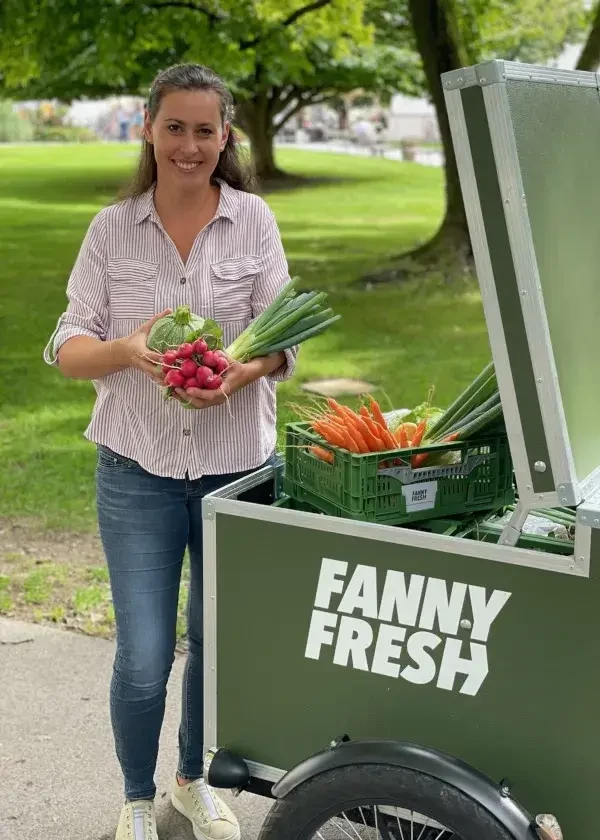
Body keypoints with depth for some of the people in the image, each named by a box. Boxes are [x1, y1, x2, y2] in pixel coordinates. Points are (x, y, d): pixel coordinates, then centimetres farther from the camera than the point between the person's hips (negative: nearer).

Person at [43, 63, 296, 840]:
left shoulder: (254, 221, 0)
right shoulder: (112, 228, 1)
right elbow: (68, 348, -1)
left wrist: (240, 371, -26)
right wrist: (125, 350, -23)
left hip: (237, 466, 1)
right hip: (138, 469, -1)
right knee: (142, 659, -1)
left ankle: (193, 778, 42)